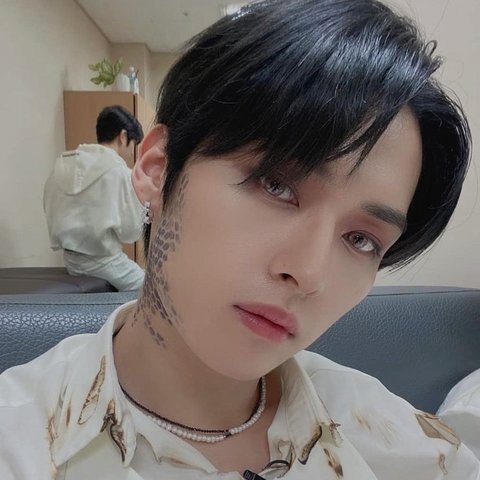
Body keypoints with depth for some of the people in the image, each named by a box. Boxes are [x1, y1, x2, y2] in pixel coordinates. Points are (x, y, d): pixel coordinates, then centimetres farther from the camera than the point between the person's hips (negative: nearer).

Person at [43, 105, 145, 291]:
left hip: (70, 259, 8)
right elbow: (130, 232, -12)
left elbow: (51, 212, 9)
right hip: (103, 262, -7)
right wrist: (144, 201, 3)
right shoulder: (120, 172, -15)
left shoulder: (62, 165, 3)